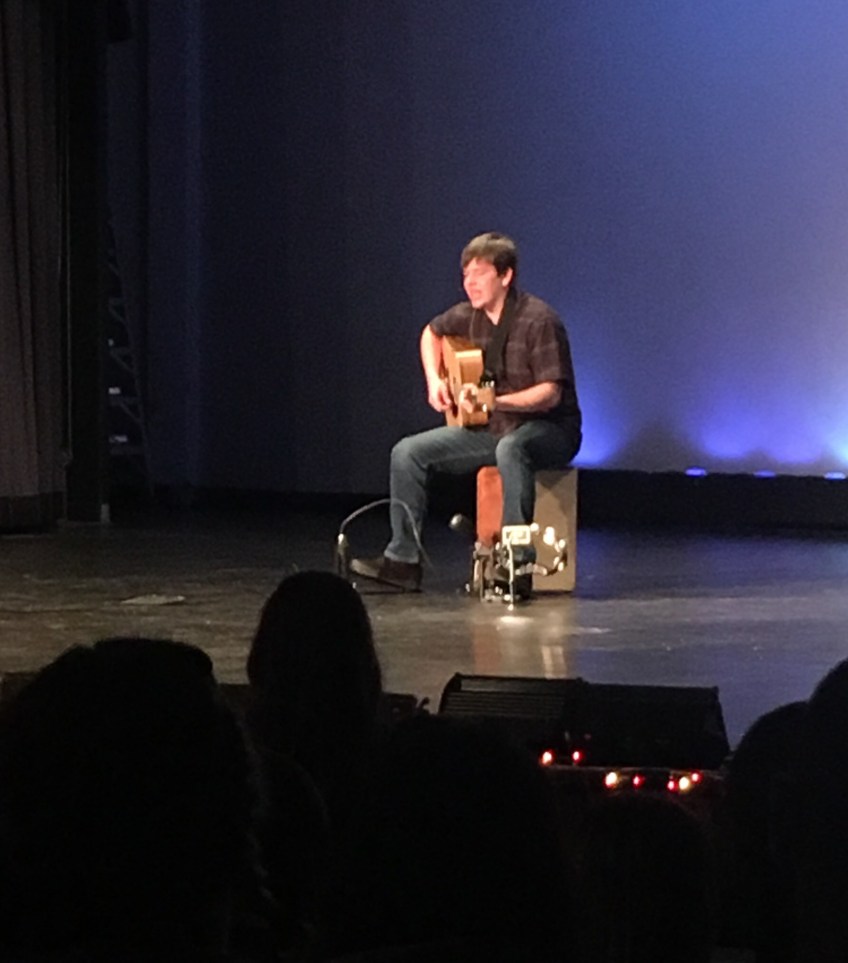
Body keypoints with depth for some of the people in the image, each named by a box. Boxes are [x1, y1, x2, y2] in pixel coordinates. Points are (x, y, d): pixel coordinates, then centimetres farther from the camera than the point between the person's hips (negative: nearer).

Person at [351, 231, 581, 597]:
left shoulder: (538, 320, -20)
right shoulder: (469, 316, 2)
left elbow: (551, 392, -25)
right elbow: (432, 332, 25)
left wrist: (493, 401, -37)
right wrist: (434, 381, 9)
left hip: (549, 429, -8)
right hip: (491, 429, 8)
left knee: (510, 448, -42)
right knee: (408, 452, -4)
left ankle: (518, 562, -41)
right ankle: (403, 559, -1)